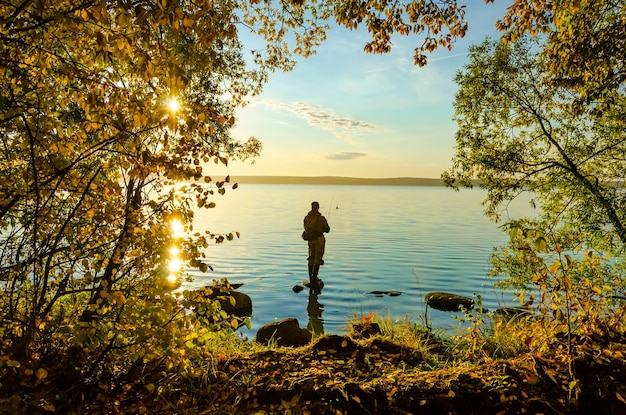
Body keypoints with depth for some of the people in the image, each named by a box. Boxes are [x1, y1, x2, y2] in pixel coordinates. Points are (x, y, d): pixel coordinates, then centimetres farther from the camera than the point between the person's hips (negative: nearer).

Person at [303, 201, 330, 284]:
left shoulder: (306, 218, -2)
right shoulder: (321, 218, -16)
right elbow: (327, 230, -6)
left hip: (310, 239, 5)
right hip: (319, 239, -5)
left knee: (311, 259, 15)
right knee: (317, 259, 4)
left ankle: (310, 277, 20)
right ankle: (314, 277, 2)